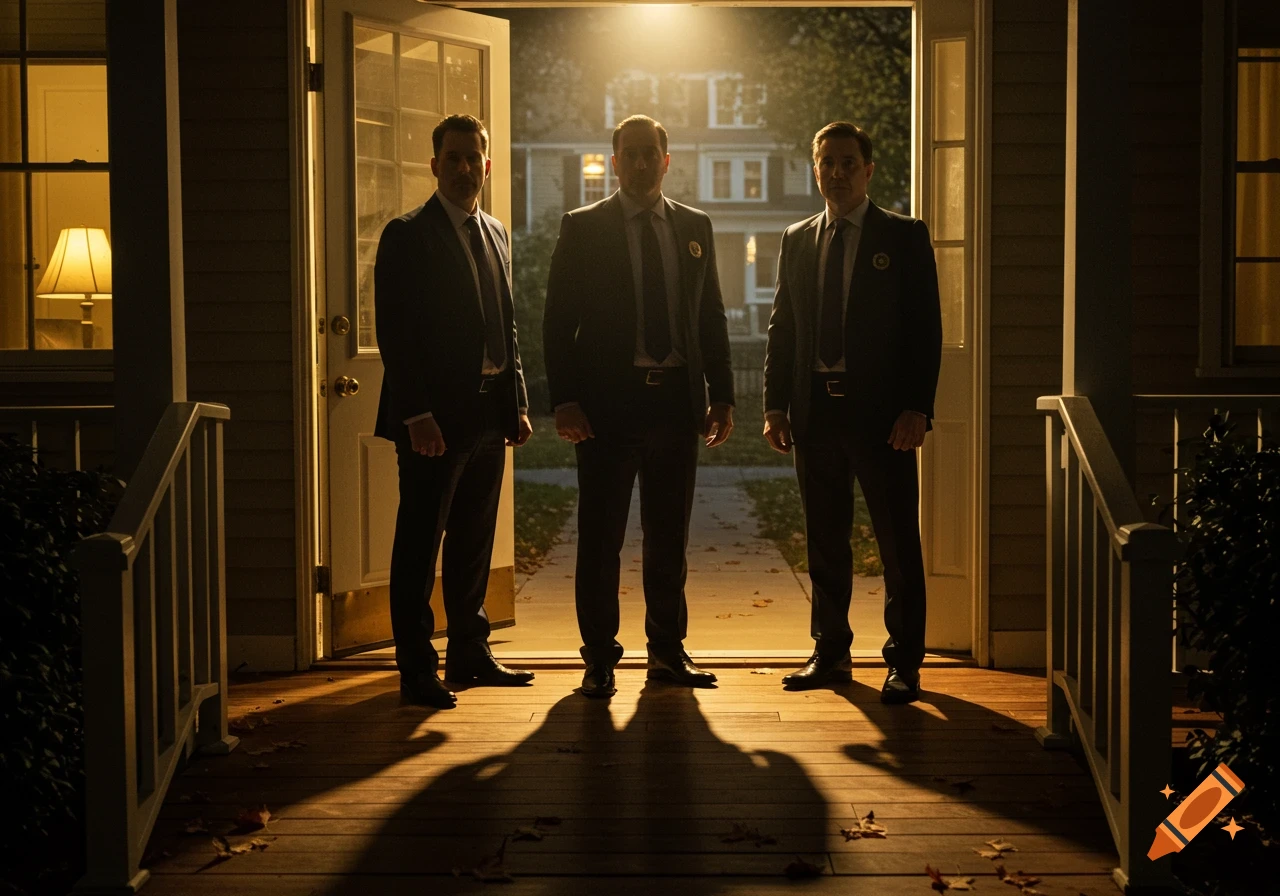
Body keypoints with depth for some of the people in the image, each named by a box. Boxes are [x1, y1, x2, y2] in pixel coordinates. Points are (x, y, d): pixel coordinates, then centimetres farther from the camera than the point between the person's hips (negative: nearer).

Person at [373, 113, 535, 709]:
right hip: (435, 414, -7)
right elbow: (394, 333, -11)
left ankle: (470, 654, 24)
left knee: (474, 543, 14)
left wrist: (518, 403, 11)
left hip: (490, 412, 7)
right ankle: (416, 668, 5)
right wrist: (416, 414, -18)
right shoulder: (407, 236, -5)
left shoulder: (495, 234, 16)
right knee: (420, 543, -1)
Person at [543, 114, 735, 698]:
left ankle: (667, 650, 21)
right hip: (608, 399, -3)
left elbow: (712, 316, 14)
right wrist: (564, 400, -10)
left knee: (669, 535, 10)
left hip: (676, 398, 3)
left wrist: (722, 394, 7)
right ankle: (599, 658, 10)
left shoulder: (694, 227, 12)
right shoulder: (582, 228, 2)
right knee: (600, 536, 1)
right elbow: (559, 321, -1)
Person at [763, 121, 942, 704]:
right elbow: (781, 328, 14)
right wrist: (775, 405, 4)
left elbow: (926, 328, -3)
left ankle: (904, 663, 8)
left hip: (881, 412, -4)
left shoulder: (904, 238, 1)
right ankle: (830, 653, 21)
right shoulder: (797, 241, 13)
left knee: (898, 542, 0)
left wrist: (917, 409, -12)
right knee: (825, 541, 10)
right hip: (815, 410, 4)